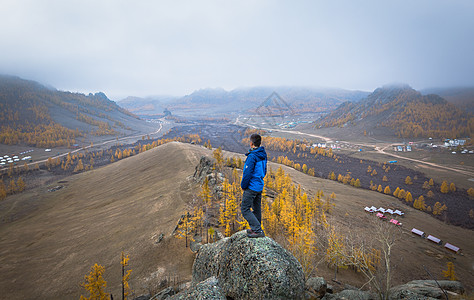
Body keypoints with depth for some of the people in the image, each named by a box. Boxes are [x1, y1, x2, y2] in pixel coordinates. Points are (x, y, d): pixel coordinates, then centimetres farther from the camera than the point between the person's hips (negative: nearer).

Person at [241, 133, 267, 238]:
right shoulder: (263, 155, 6)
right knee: (257, 208, 18)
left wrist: (243, 185, -8)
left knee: (245, 209, -1)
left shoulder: (252, 156, -22)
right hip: (260, 186, 9)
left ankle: (258, 230, -3)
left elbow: (247, 173, -22)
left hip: (251, 187, -9)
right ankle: (256, 229, 30)